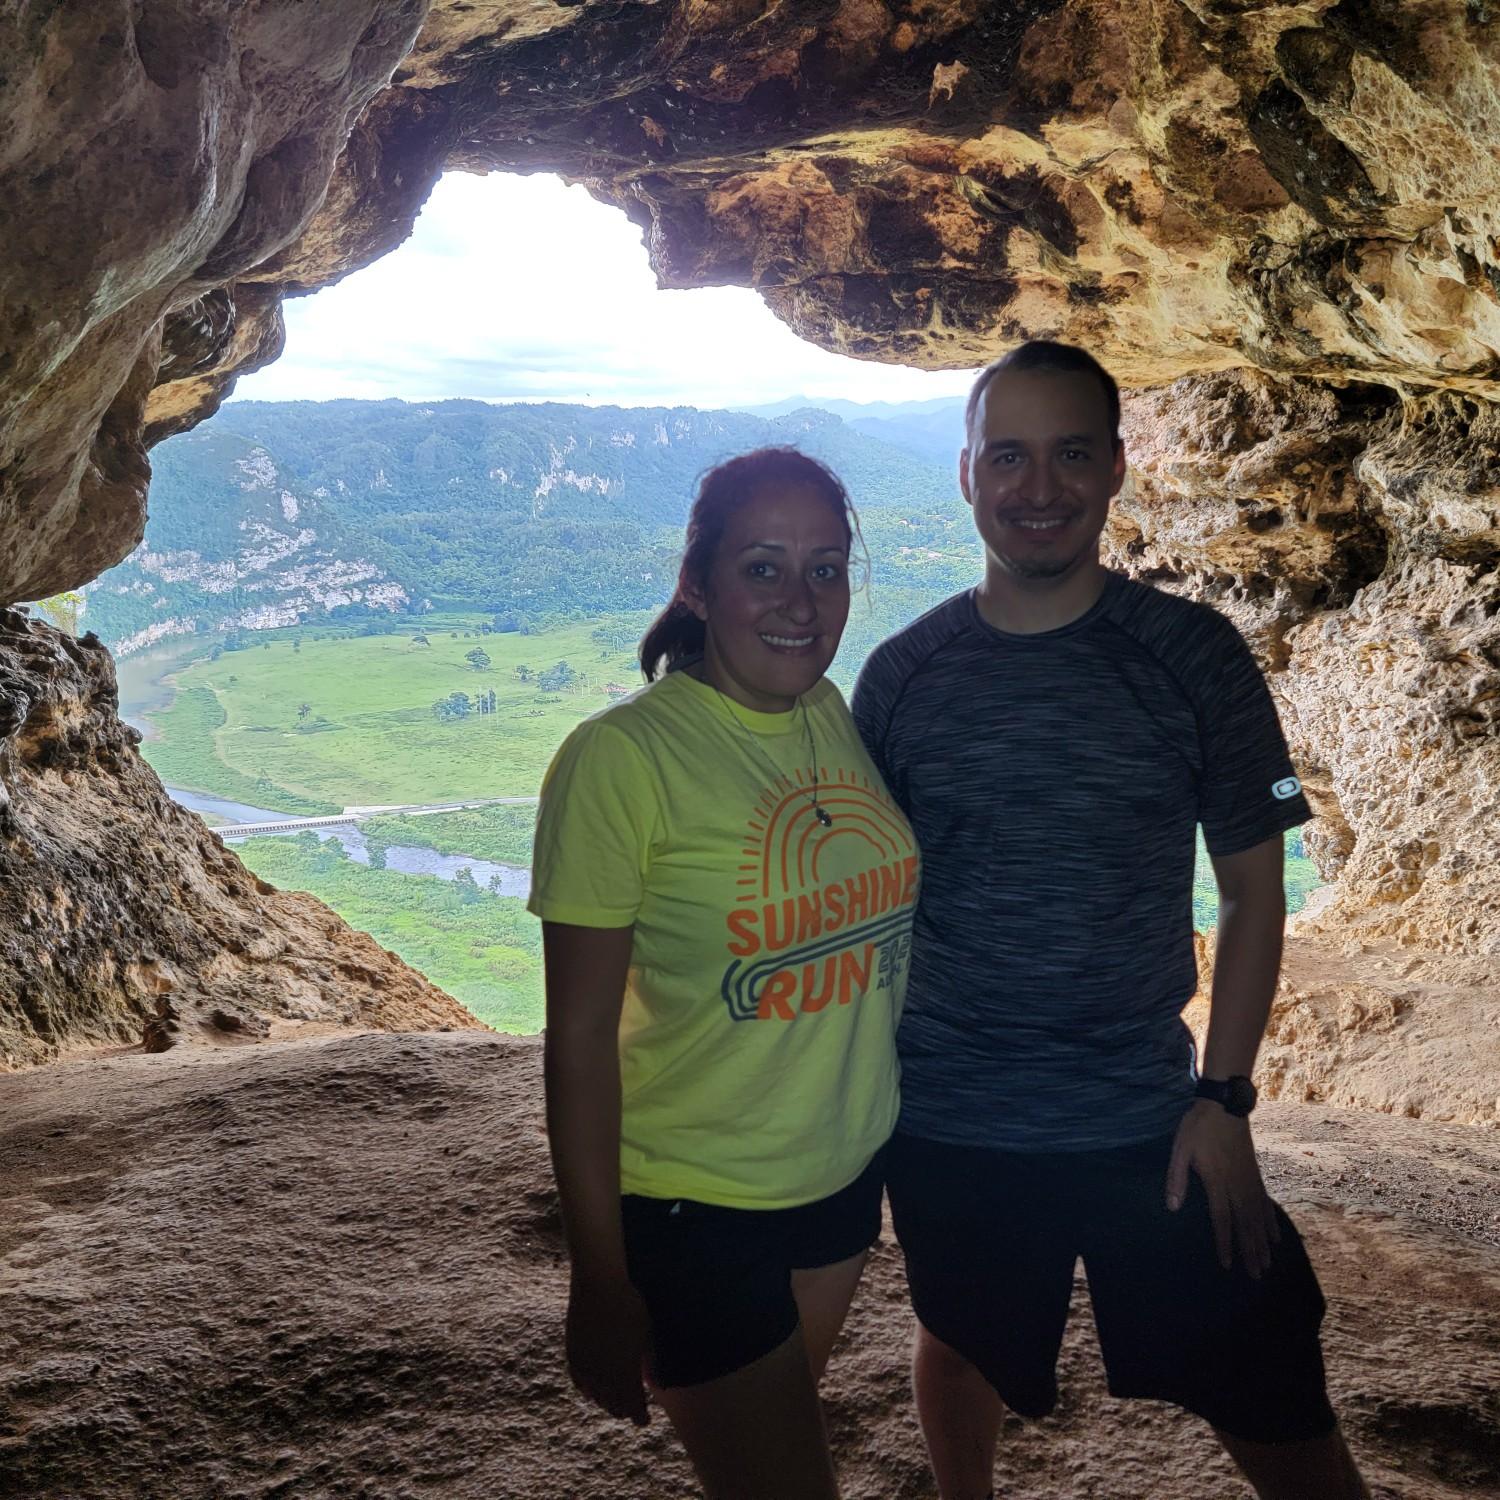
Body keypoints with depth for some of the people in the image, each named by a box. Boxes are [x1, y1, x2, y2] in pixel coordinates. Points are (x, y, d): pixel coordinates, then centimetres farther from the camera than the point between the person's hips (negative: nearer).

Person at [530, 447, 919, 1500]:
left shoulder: (837, 718, -3)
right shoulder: (623, 757, -21)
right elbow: (580, 1037, -18)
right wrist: (599, 1281, -13)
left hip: (847, 1172, 6)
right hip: (697, 1206, -6)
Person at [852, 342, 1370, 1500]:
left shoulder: (1193, 655, -7)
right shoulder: (902, 673, -4)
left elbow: (1255, 889, -2)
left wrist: (1224, 1098, -7)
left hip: (1148, 1119, -1)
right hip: (946, 1124, 2)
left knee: (1269, 1399, 5)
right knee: (964, 1352, 22)